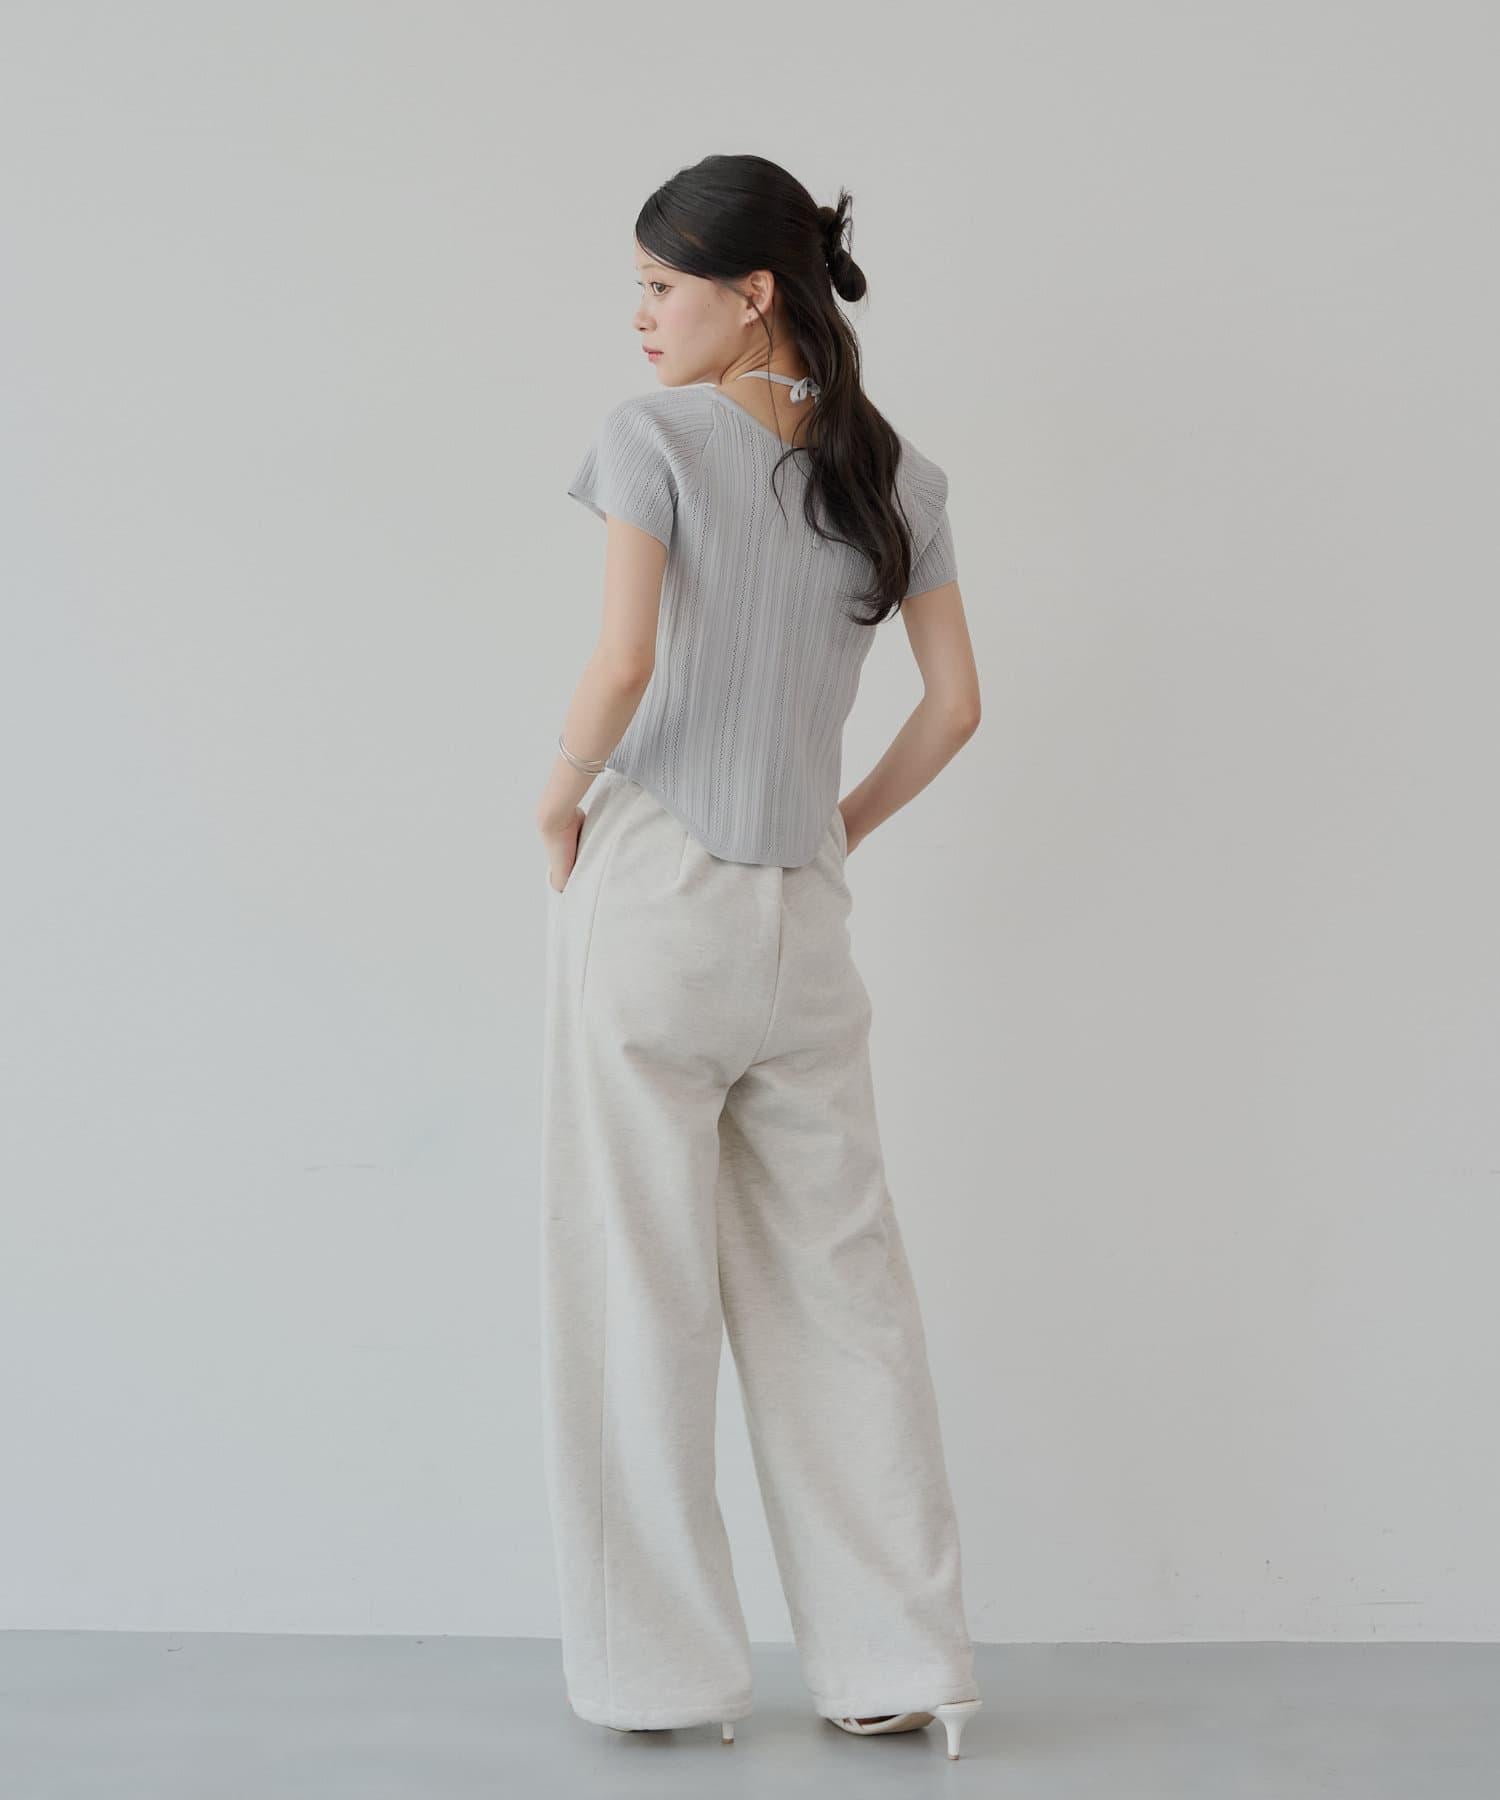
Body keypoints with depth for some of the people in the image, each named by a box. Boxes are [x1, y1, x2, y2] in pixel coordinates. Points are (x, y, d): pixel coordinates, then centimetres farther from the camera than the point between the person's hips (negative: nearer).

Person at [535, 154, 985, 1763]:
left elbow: (622, 666, -19)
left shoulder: (657, 435, -7)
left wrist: (559, 793, -3)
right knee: (842, 1284, 10)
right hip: (805, 917, 5)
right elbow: (954, 704, 7)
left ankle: (661, 1669, 13)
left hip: (652, 894, -5)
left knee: (640, 1289, 4)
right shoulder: (892, 472, 9)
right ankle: (898, 1668, 15)